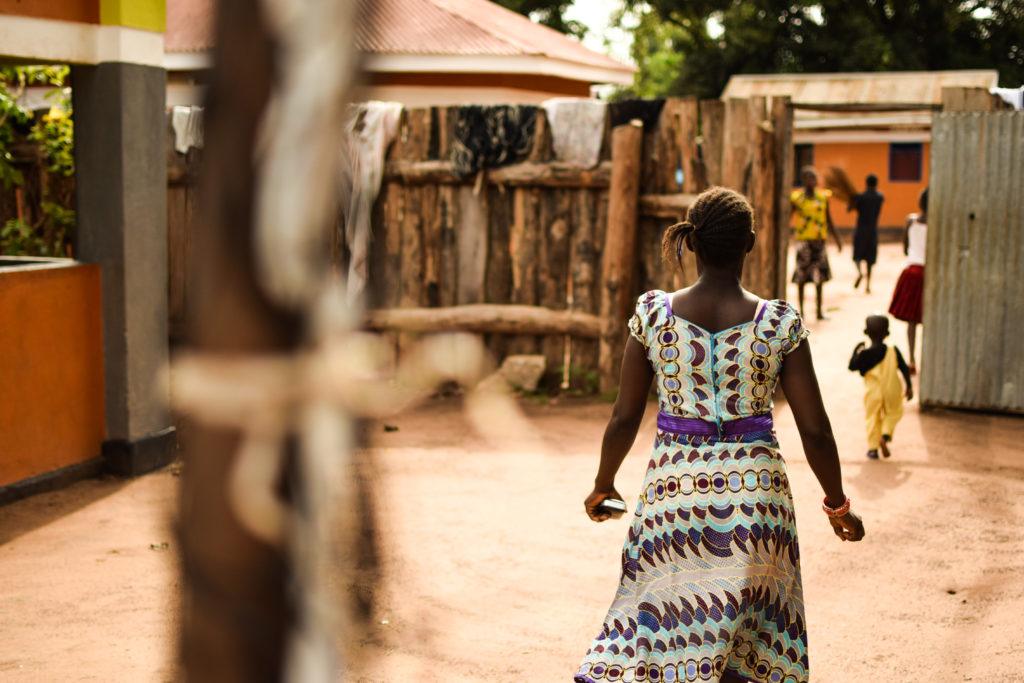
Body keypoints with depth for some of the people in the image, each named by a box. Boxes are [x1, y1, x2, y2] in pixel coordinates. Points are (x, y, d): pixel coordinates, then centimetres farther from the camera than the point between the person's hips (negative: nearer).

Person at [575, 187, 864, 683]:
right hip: (754, 489, 0)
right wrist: (838, 505, 12)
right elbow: (815, 431, -3)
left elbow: (624, 418, 0)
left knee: (660, 635, 8)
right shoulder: (780, 325, -6)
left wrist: (603, 485, 17)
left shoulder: (653, 313, -4)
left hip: (672, 491, 1)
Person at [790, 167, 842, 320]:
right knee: (801, 277, -1)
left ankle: (820, 310, 17)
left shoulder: (823, 197, 7)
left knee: (820, 276, 8)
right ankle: (801, 311, 8)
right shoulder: (797, 198, -5)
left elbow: (829, 221, 15)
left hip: (819, 240, 4)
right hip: (804, 240, -4)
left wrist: (837, 239, 15)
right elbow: (788, 219, -4)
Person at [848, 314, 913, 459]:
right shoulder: (893, 351, -9)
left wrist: (856, 351, 13)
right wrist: (909, 387, 4)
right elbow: (904, 369, -6)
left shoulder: (864, 354, -12)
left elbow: (852, 366, 0)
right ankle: (885, 435, -3)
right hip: (892, 392, 1)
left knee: (872, 419, 12)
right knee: (893, 413, 21)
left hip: (873, 392, -1)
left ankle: (873, 447, 10)